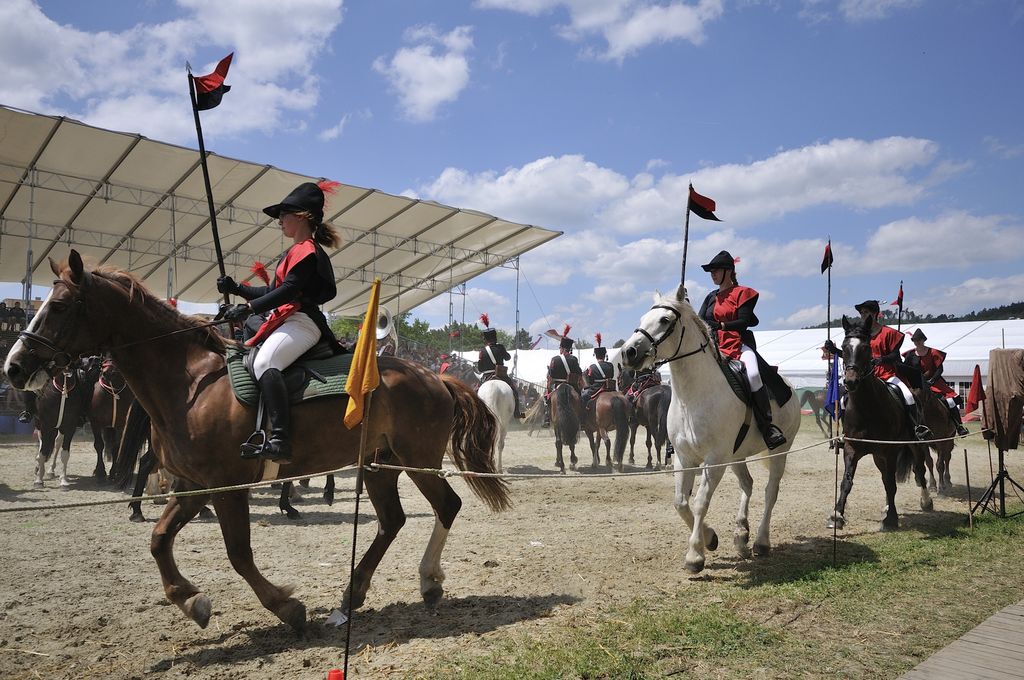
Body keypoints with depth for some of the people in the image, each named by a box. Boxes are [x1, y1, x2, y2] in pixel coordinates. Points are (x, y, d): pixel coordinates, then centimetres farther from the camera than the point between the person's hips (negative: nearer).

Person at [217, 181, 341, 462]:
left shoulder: (306, 250, -7)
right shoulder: (296, 252, 27)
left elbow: (288, 290, -20)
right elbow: (273, 291, 27)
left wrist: (248, 308, -22)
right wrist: (236, 288, 16)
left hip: (301, 321, -12)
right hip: (287, 321, 12)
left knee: (264, 362, -35)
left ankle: (279, 440, -46)